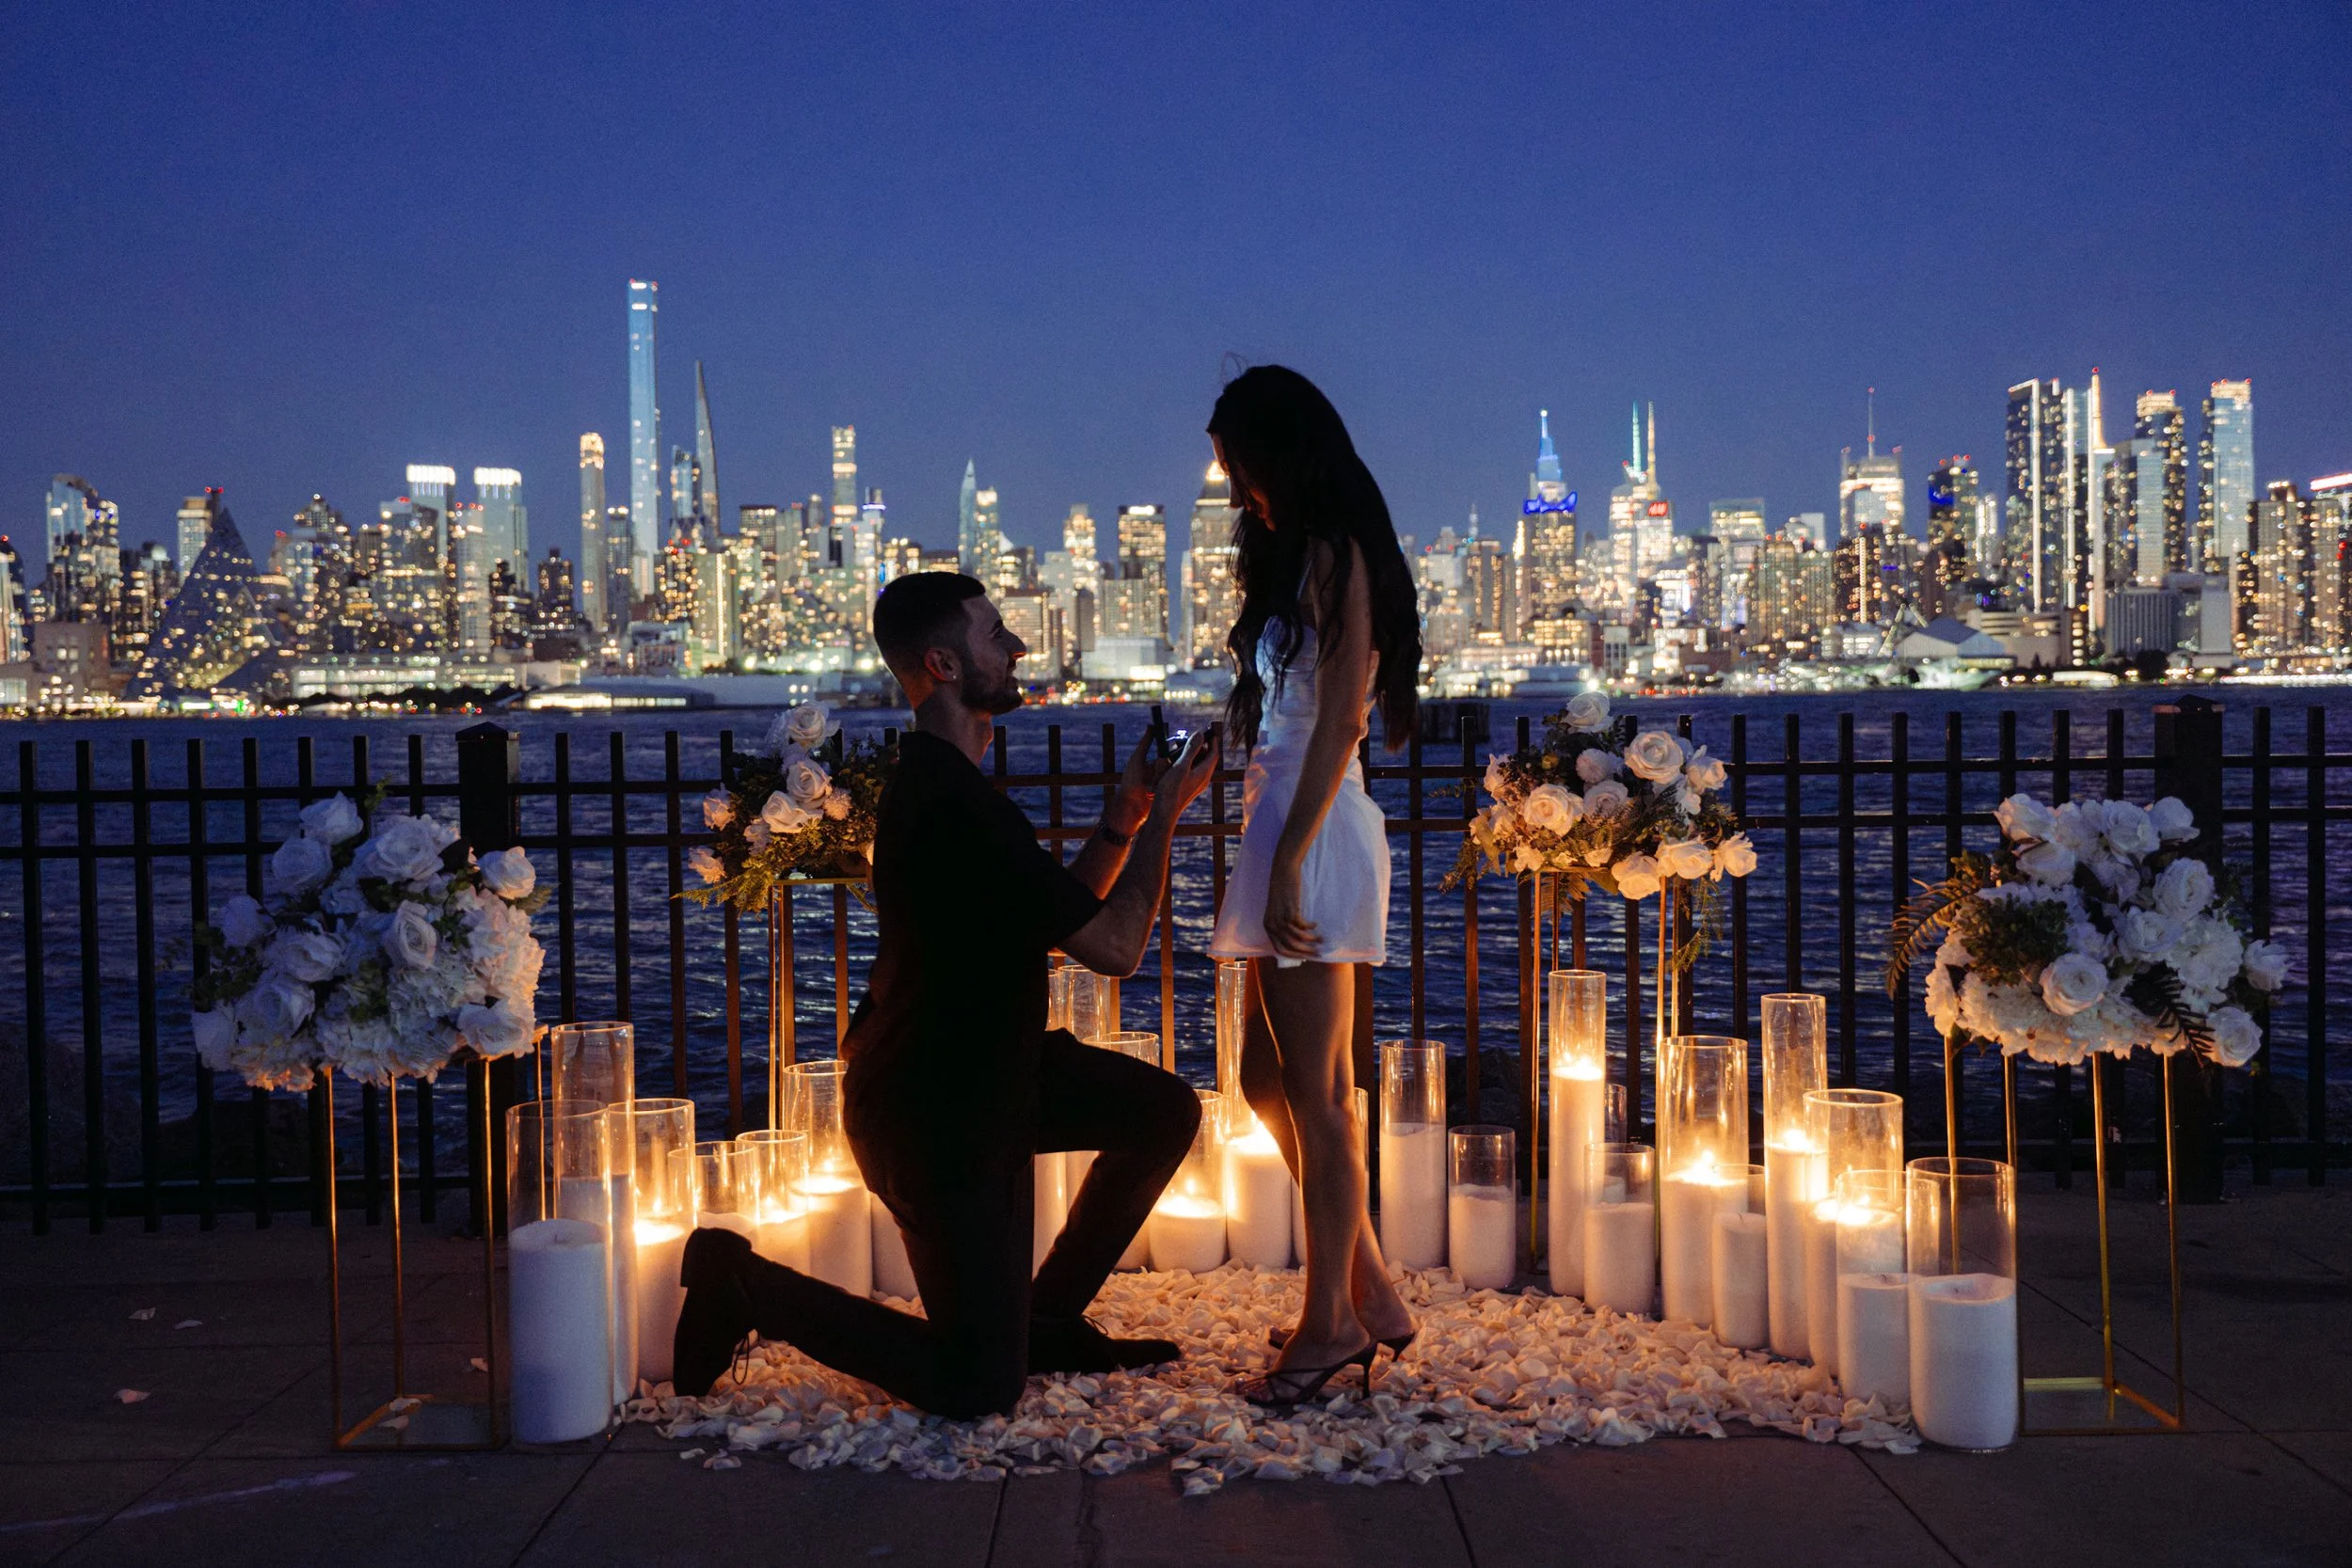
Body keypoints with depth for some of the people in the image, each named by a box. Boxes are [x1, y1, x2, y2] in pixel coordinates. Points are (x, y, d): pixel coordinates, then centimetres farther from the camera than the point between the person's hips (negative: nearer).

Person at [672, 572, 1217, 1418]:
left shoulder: (941, 779, 8)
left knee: (1166, 1110, 10)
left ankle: (1046, 1318, 19)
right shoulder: (953, 805, -27)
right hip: (932, 1112, -10)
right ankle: (742, 1282, 6)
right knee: (978, 1389, -5)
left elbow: (1061, 917, 15)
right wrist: (1163, 814, -12)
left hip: (982, 1070, 10)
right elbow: (1113, 947, -24)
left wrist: (1125, 816, 2)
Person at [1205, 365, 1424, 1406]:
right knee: (1268, 1077, 14)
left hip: (1313, 833, -10)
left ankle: (1332, 1322, 7)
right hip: (1284, 829, 10)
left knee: (1316, 1089, -3)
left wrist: (1288, 862, -21)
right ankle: (1372, 1296, 22)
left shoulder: (1335, 555, -9)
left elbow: (1338, 723, -17)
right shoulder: (1296, 554, 20)